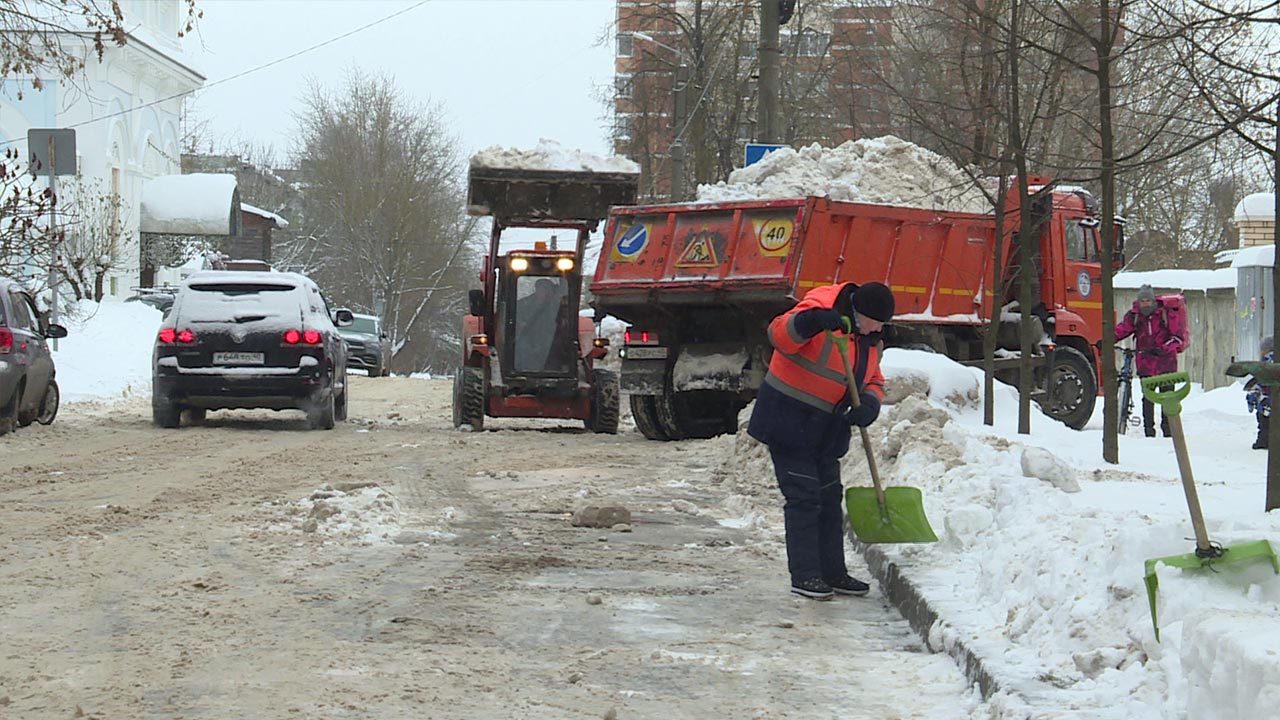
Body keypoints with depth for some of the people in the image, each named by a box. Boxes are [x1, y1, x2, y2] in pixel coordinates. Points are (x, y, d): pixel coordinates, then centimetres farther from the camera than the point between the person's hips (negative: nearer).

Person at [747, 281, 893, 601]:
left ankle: (832, 572, 23)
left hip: (826, 431, 9)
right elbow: (780, 335, -32)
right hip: (789, 422, -9)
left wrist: (870, 403, -11)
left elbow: (873, 379, 12)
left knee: (830, 499, 14)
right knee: (803, 498, -9)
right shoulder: (822, 308, -18)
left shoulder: (871, 341, 8)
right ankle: (804, 575, -6)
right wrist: (810, 322, -52)